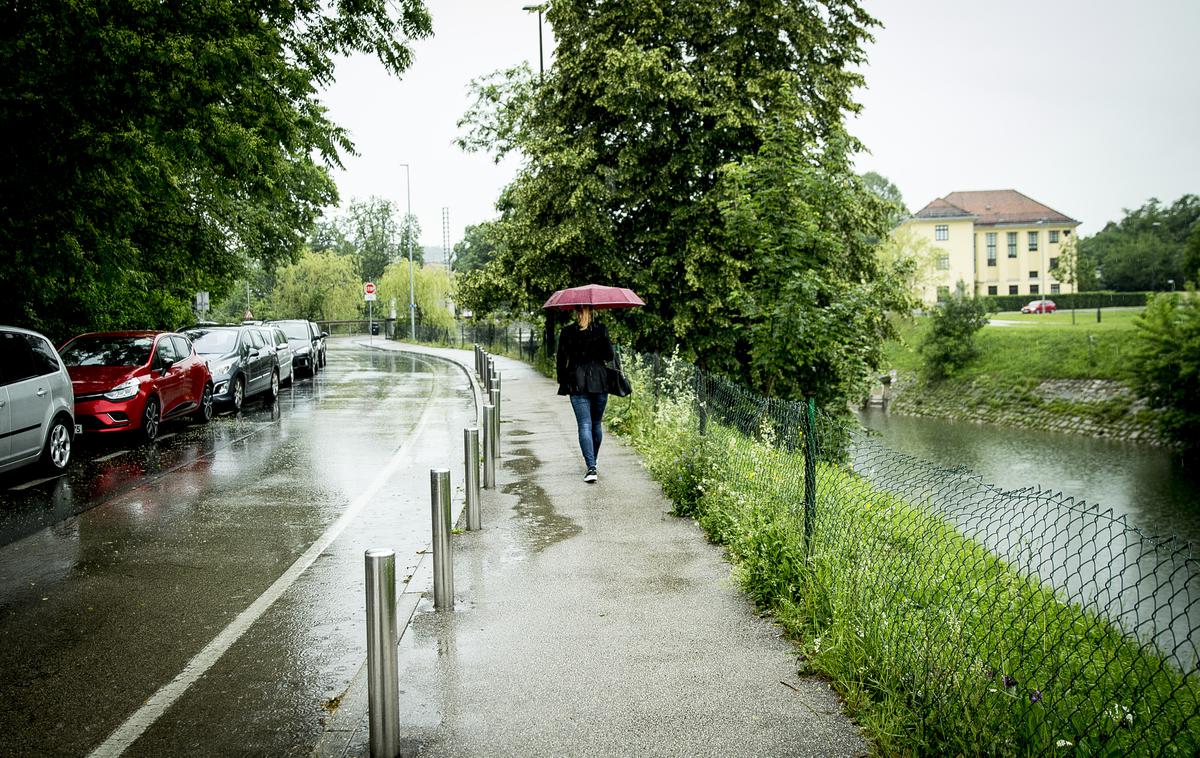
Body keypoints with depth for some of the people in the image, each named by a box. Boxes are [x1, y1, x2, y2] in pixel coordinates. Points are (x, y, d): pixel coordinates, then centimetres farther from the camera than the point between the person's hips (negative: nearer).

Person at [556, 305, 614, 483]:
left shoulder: (567, 332, -2)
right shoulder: (601, 329, -3)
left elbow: (561, 358, 1)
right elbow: (609, 356, -1)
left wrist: (562, 381, 12)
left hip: (577, 384, -1)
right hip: (599, 382, 1)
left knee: (584, 425, -4)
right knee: (597, 424, 16)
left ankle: (591, 468, -16)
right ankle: (593, 462, 30)